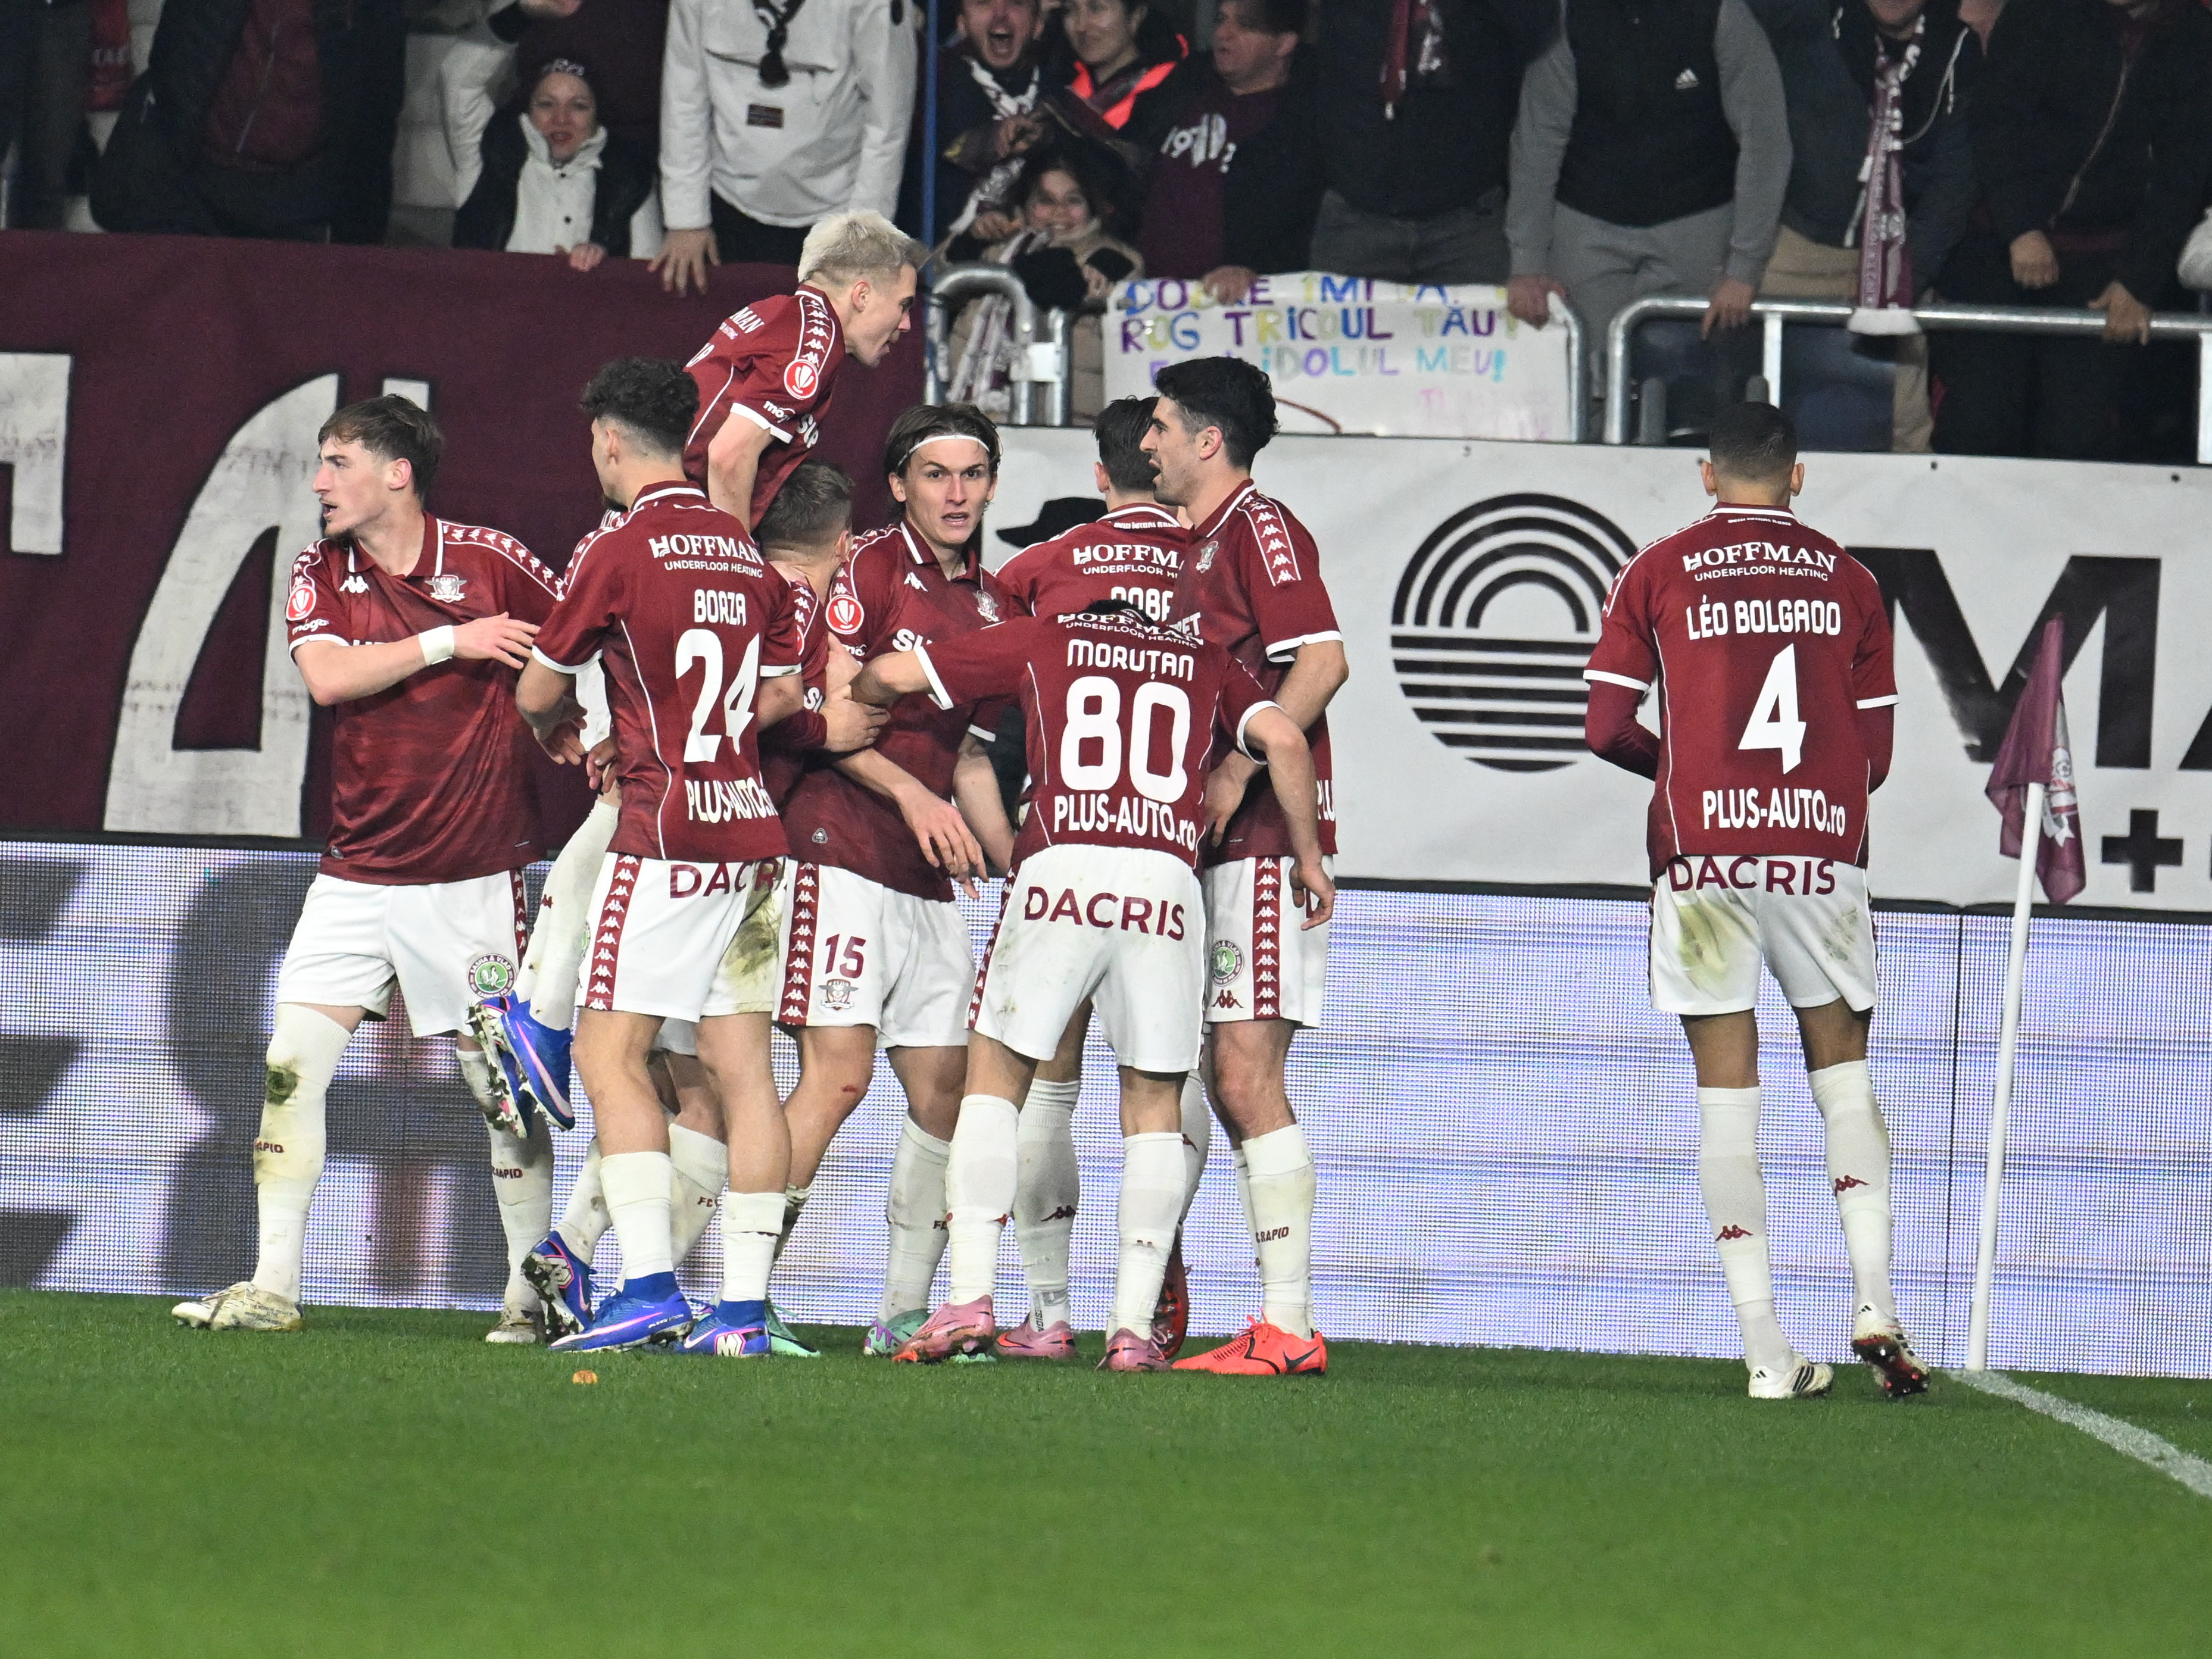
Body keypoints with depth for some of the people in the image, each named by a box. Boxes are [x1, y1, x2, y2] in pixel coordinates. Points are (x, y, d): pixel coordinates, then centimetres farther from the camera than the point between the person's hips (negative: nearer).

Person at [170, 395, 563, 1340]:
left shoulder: (489, 562, -5)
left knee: (503, 1085, 0)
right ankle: (272, 1288, -2)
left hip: (475, 876, -4)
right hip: (358, 871, 4)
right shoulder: (320, 577, 5)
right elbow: (328, 675, -12)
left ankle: (532, 1290, 11)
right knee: (291, 1068, -5)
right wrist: (445, 642, -15)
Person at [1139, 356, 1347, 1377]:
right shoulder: (1200, 546, 21)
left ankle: (1288, 1326, -14)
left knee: (1247, 1076, -13)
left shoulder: (1258, 528, -8)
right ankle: (1280, 1326, 9)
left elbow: (1322, 661, -19)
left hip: (1264, 837, -10)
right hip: (1219, 846, 10)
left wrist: (1238, 773, -22)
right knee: (1228, 1081, 8)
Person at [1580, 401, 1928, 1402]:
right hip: (1822, 850, 1)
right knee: (1842, 1068, 13)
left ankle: (1768, 1351, -3)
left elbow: (1607, 729, 1)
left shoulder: (1656, 575, 4)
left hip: (1703, 857, -1)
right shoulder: (1846, 581, 8)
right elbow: (1876, 753, 9)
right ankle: (1874, 1303, -5)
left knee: (1727, 1092, 2)